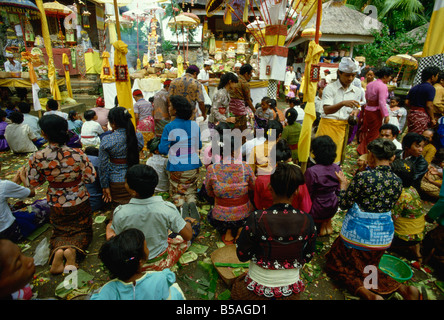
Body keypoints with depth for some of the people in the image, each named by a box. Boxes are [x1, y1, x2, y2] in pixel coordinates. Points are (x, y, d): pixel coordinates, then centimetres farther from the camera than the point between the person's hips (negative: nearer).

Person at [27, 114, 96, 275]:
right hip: (80, 201, -1)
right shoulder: (77, 154, -25)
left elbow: (33, 183, -6)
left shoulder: (37, 158, -20)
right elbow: (91, 178, -16)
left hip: (56, 204, 1)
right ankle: (73, 250, -11)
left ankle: (58, 250, -7)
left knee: (60, 232, 25)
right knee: (82, 230, 21)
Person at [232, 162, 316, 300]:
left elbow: (242, 255, -13)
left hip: (259, 291, -4)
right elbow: (308, 257, -1)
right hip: (290, 292, 4)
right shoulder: (307, 221, -16)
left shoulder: (257, 219, -25)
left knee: (236, 286, 29)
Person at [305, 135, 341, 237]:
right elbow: (338, 191, 4)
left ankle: (320, 225, 19)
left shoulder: (311, 171, -27)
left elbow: (307, 195, -15)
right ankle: (327, 222, 26)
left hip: (317, 211, -5)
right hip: (333, 209, 6)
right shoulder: (337, 168, -8)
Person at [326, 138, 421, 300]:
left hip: (357, 233, -6)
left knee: (335, 263, 15)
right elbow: (389, 206, 9)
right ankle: (403, 288, 9)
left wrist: (343, 185, 1)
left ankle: (369, 295, -6)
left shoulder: (363, 177, -22)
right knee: (366, 268, 29)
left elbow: (344, 204, -15)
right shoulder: (398, 181, -4)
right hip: (383, 235, 6)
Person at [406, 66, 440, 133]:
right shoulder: (430, 88, -9)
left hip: (411, 114, 7)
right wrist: (432, 119, -6)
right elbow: (429, 106, -14)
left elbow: (406, 102, 10)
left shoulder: (414, 88, 13)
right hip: (422, 116, -7)